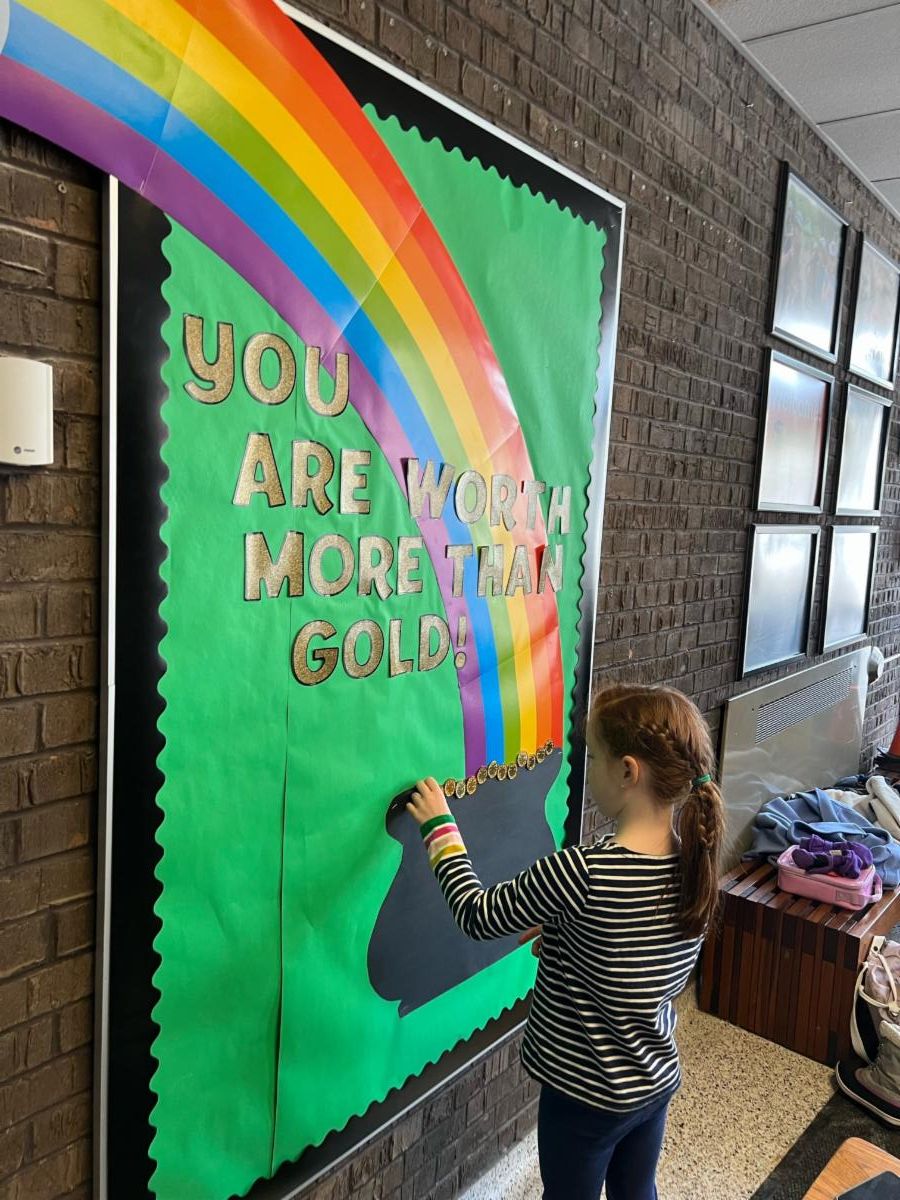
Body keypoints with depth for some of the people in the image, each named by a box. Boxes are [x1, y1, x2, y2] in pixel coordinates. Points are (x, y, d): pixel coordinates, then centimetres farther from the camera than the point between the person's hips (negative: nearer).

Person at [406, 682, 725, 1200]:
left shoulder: (582, 871, -33)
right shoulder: (695, 860, -12)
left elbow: (478, 916, -18)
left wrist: (440, 827, -8)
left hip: (586, 1095, -5)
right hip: (658, 1078, 5)